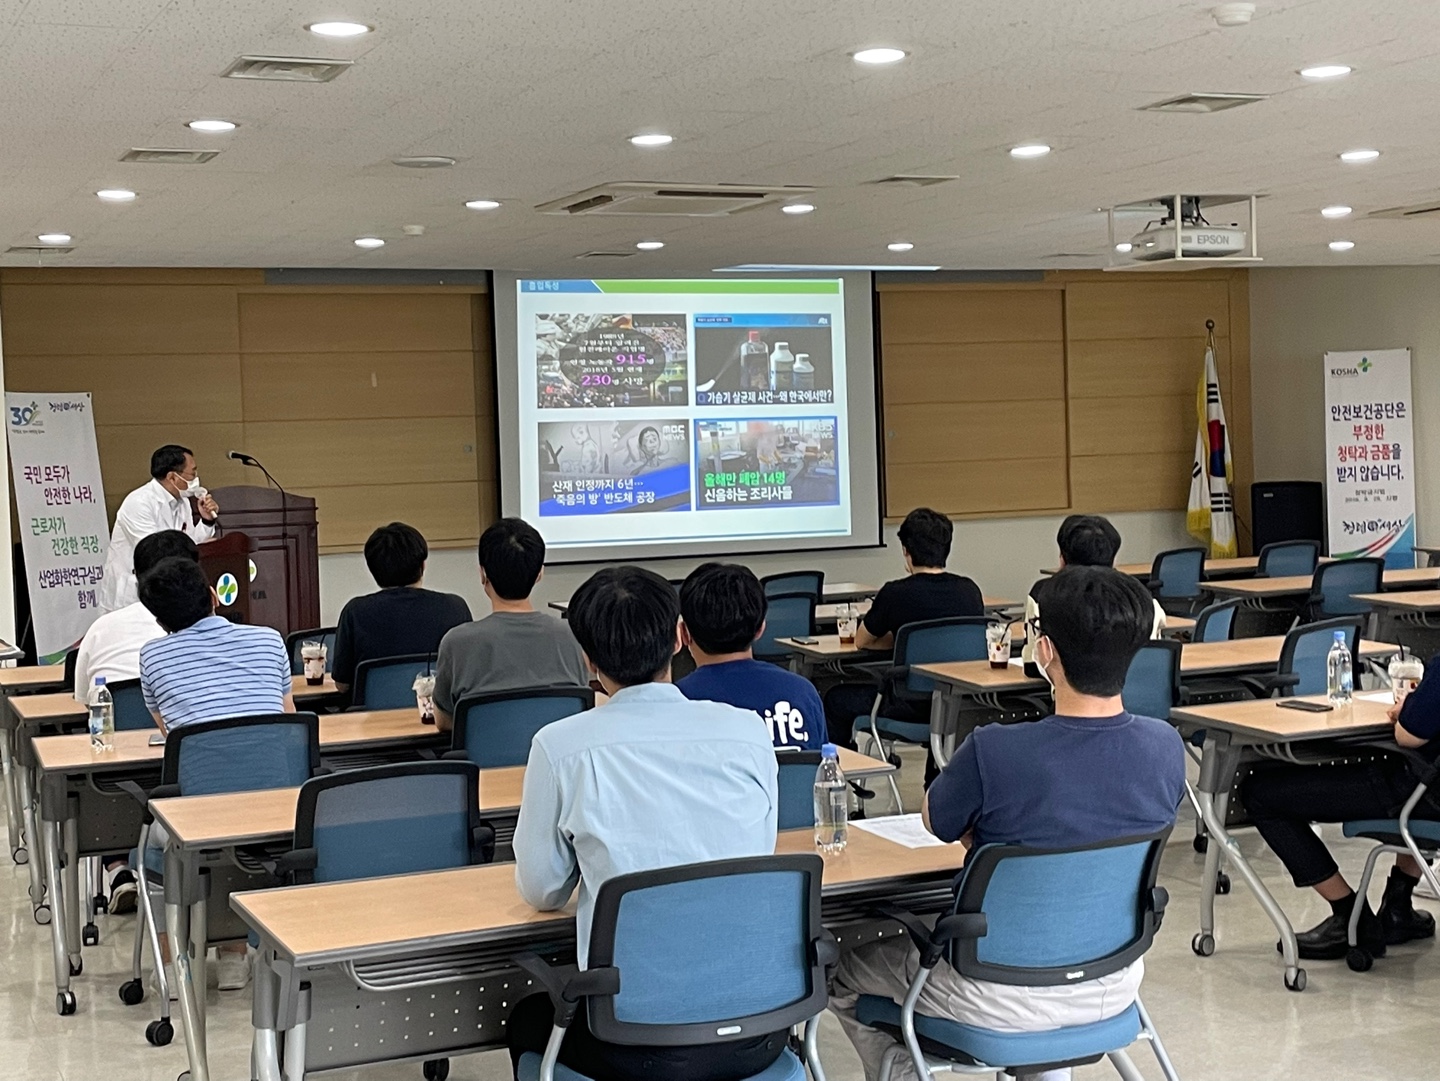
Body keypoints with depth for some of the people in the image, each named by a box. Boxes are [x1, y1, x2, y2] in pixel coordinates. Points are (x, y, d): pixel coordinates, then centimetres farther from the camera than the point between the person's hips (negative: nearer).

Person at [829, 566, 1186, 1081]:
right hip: (1114, 987, 5)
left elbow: (935, 821, -6)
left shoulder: (995, 753, -28)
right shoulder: (1166, 747, -13)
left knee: (847, 971, 20)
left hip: (1005, 1000, -5)